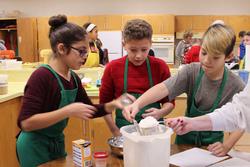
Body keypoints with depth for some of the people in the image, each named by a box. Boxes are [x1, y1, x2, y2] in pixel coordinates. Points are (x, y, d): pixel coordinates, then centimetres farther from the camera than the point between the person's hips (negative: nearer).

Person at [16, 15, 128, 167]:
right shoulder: (41, 76, -23)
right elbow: (25, 123, -28)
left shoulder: (74, 78, 0)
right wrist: (68, 111, -32)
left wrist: (113, 104, -8)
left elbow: (89, 111, 9)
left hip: (58, 142, 8)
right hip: (35, 146, -7)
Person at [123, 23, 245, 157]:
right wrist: (137, 104, -47)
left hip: (212, 145, 0)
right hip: (185, 138, 1)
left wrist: (226, 146, -22)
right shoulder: (191, 72, -18)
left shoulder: (236, 86, -19)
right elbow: (163, 88, -32)